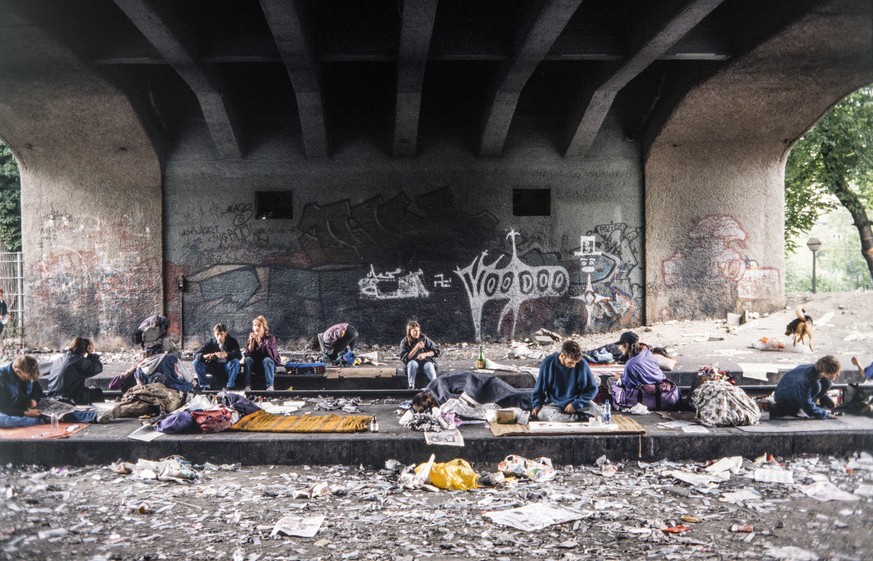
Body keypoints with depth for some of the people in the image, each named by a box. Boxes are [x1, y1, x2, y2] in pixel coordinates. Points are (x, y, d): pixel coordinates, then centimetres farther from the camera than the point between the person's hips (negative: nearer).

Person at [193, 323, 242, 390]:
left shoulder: (232, 341, -7)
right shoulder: (210, 342, -1)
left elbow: (239, 356, -24)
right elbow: (196, 354, -7)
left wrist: (226, 354, -43)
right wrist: (204, 356, -32)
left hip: (227, 368, -2)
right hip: (214, 368, 3)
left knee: (235, 361, -35)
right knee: (196, 362, -18)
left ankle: (230, 386, -22)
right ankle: (205, 386, -11)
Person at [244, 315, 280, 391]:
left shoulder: (270, 338, -11)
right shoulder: (251, 338, 0)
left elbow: (270, 354, -27)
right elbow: (247, 354, -10)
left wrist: (260, 342, -32)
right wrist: (251, 341, -22)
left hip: (268, 365, -3)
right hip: (255, 366, 3)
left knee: (267, 360, -33)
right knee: (248, 359, -24)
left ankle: (270, 386, -34)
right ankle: (248, 386, -28)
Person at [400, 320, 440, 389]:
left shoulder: (424, 339, 2)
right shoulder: (404, 342, 0)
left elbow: (436, 351, 2)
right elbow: (404, 358, -11)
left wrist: (425, 354, -15)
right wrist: (416, 348, -21)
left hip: (426, 361, 0)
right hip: (414, 363, 0)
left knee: (429, 365, -35)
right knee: (412, 363, -35)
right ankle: (411, 386, -39)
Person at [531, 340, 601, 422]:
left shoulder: (582, 364, -14)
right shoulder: (548, 362, -12)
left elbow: (592, 389, -5)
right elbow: (539, 387, 1)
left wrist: (576, 404, -14)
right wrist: (537, 405, -10)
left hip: (575, 402, 0)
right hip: (554, 404, 0)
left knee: (595, 409, -28)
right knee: (541, 415, -33)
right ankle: (580, 416, -24)